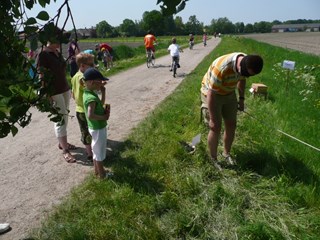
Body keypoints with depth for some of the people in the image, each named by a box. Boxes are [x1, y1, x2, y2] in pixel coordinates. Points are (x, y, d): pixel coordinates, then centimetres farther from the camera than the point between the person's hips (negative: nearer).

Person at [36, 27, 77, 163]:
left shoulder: (58, 53, 11)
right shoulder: (43, 55, -13)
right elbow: (42, 77, -15)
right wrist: (46, 96, -19)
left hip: (65, 90, 8)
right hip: (53, 93, -8)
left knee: (64, 118, 14)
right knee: (60, 120, -5)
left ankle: (62, 143, 29)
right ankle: (65, 151, 3)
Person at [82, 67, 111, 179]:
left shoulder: (88, 93, 2)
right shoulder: (92, 98, -28)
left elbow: (100, 104, 14)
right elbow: (90, 116, -37)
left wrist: (103, 92, 3)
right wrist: (104, 117, -25)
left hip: (95, 127, 9)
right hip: (98, 128, -9)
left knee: (96, 150, 23)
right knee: (100, 152, 8)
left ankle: (97, 170, 39)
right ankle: (102, 174, 26)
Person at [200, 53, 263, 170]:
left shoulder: (246, 64, -15)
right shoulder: (221, 68, -37)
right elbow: (211, 93, -31)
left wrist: (241, 98, 10)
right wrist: (212, 119, -26)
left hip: (229, 93, 7)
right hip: (211, 93, -6)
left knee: (231, 125, 7)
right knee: (216, 127, -8)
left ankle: (226, 153, 27)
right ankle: (213, 159, 10)